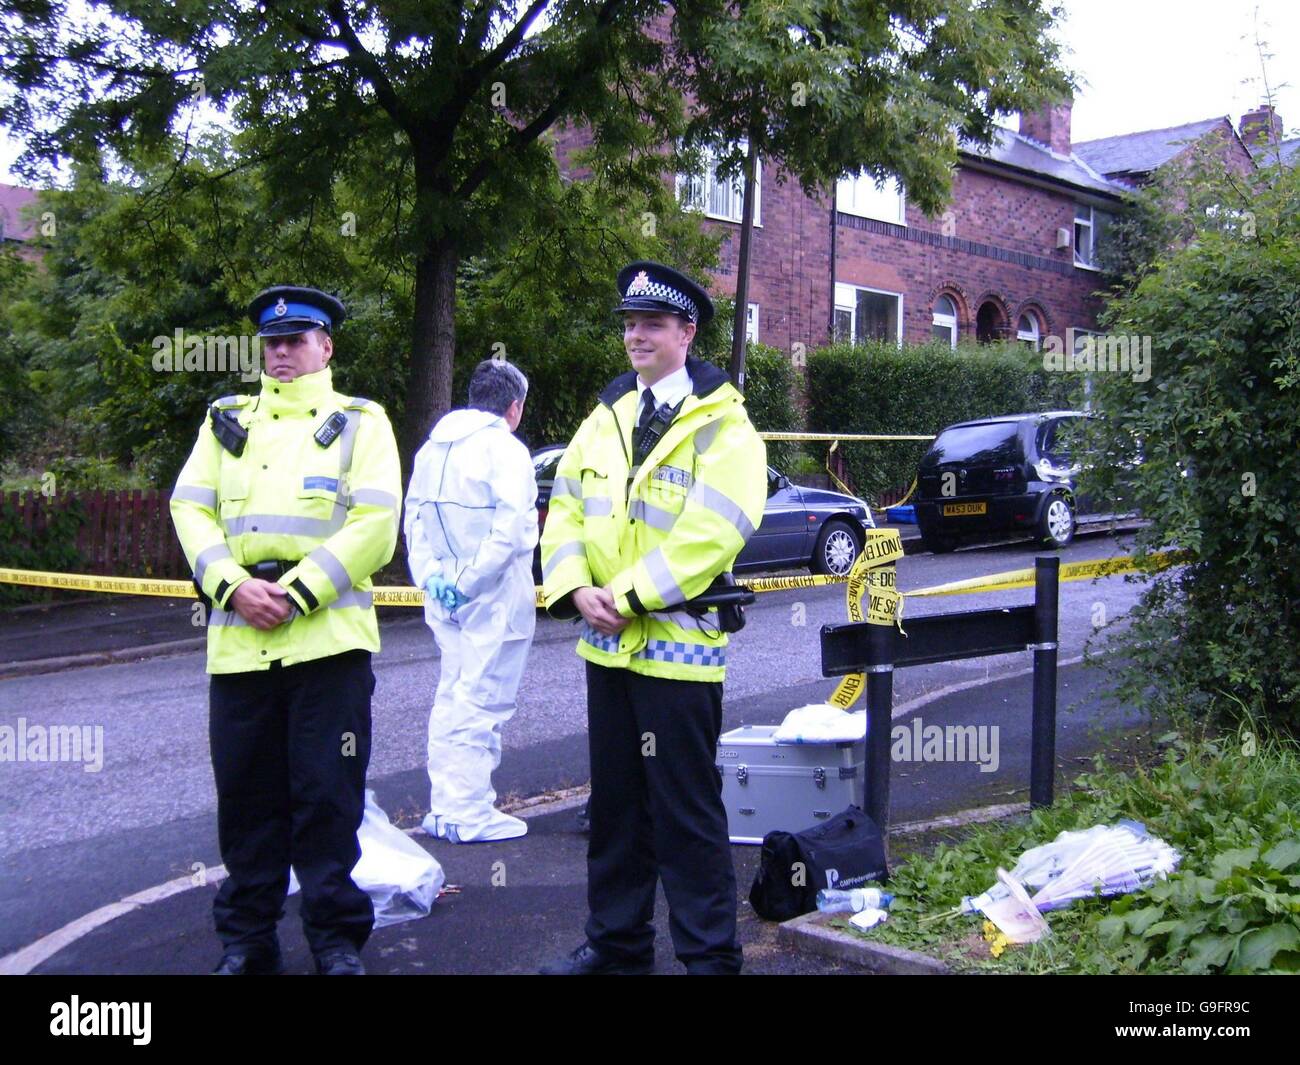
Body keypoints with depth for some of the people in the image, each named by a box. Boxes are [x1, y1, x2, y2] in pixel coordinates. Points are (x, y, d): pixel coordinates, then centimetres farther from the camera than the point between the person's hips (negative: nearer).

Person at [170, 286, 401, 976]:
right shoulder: (227, 421, 16)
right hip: (237, 640, 4)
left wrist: (295, 595, -14)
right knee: (246, 796, 10)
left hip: (328, 637, -3)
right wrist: (233, 585, -10)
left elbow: (373, 523, -7)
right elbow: (191, 508, 6)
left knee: (326, 796, 0)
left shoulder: (359, 422, 5)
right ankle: (246, 937, 24)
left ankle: (337, 938, 14)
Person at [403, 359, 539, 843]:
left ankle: (444, 808, 20)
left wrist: (430, 577, 2)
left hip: (446, 598, 8)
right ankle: (471, 813, 2)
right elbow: (511, 529, -21)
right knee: (483, 702, -2)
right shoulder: (506, 450, -12)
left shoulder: (432, 448, 12)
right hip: (493, 598, -8)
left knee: (451, 697, 15)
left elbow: (413, 517, 9)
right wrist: (470, 582, -16)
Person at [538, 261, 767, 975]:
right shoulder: (605, 418, 12)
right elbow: (565, 510, 8)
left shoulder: (722, 424, -7)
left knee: (685, 809, 1)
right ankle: (616, 942, 29)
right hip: (607, 643, 6)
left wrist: (629, 596, -20)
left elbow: (711, 531, -19)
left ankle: (709, 953, 14)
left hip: (678, 642, -6)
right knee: (615, 802, 15)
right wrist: (576, 589, -9)